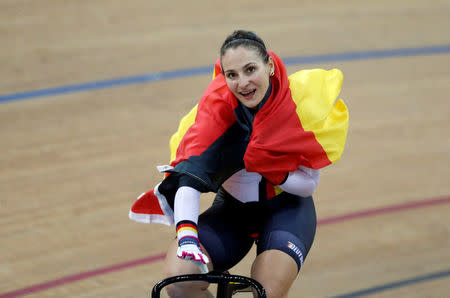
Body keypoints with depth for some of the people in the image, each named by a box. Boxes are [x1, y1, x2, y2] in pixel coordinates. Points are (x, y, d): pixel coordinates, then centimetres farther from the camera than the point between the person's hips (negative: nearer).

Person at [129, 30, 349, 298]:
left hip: (285, 209, -1)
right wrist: (186, 235, -45)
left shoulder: (303, 100, -19)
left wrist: (269, 168, -28)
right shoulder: (217, 102, -19)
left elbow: (309, 185, -10)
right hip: (231, 209, 1)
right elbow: (189, 172, -30)